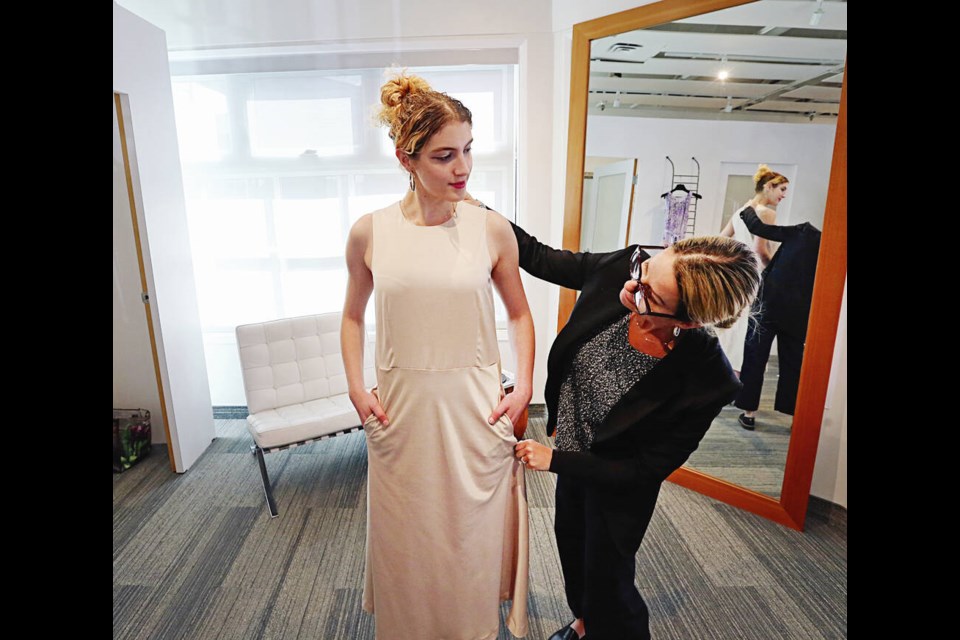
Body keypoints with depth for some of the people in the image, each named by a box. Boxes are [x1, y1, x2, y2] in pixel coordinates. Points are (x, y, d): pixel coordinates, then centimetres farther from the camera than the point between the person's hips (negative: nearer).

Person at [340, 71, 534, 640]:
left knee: (475, 533, 17)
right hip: (399, 408, 1)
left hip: (476, 407, 0)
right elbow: (354, 316, 8)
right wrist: (356, 388, -1)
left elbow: (519, 314, 4)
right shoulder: (370, 233, -6)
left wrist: (524, 386, -4)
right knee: (407, 537, 20)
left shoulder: (492, 228, -7)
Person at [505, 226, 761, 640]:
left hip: (615, 482, -6)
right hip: (570, 452, 6)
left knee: (607, 582, 17)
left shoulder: (707, 382, -37)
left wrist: (555, 461, -22)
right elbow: (541, 259, -11)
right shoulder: (620, 268, -28)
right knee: (570, 543, 30)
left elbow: (647, 470, -22)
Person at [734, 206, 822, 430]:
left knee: (755, 359, 6)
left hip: (769, 306, -3)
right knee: (793, 365, 14)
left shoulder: (803, 233, -1)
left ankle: (750, 413, 10)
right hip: (798, 315, 3)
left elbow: (758, 227, -4)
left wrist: (747, 209, 14)